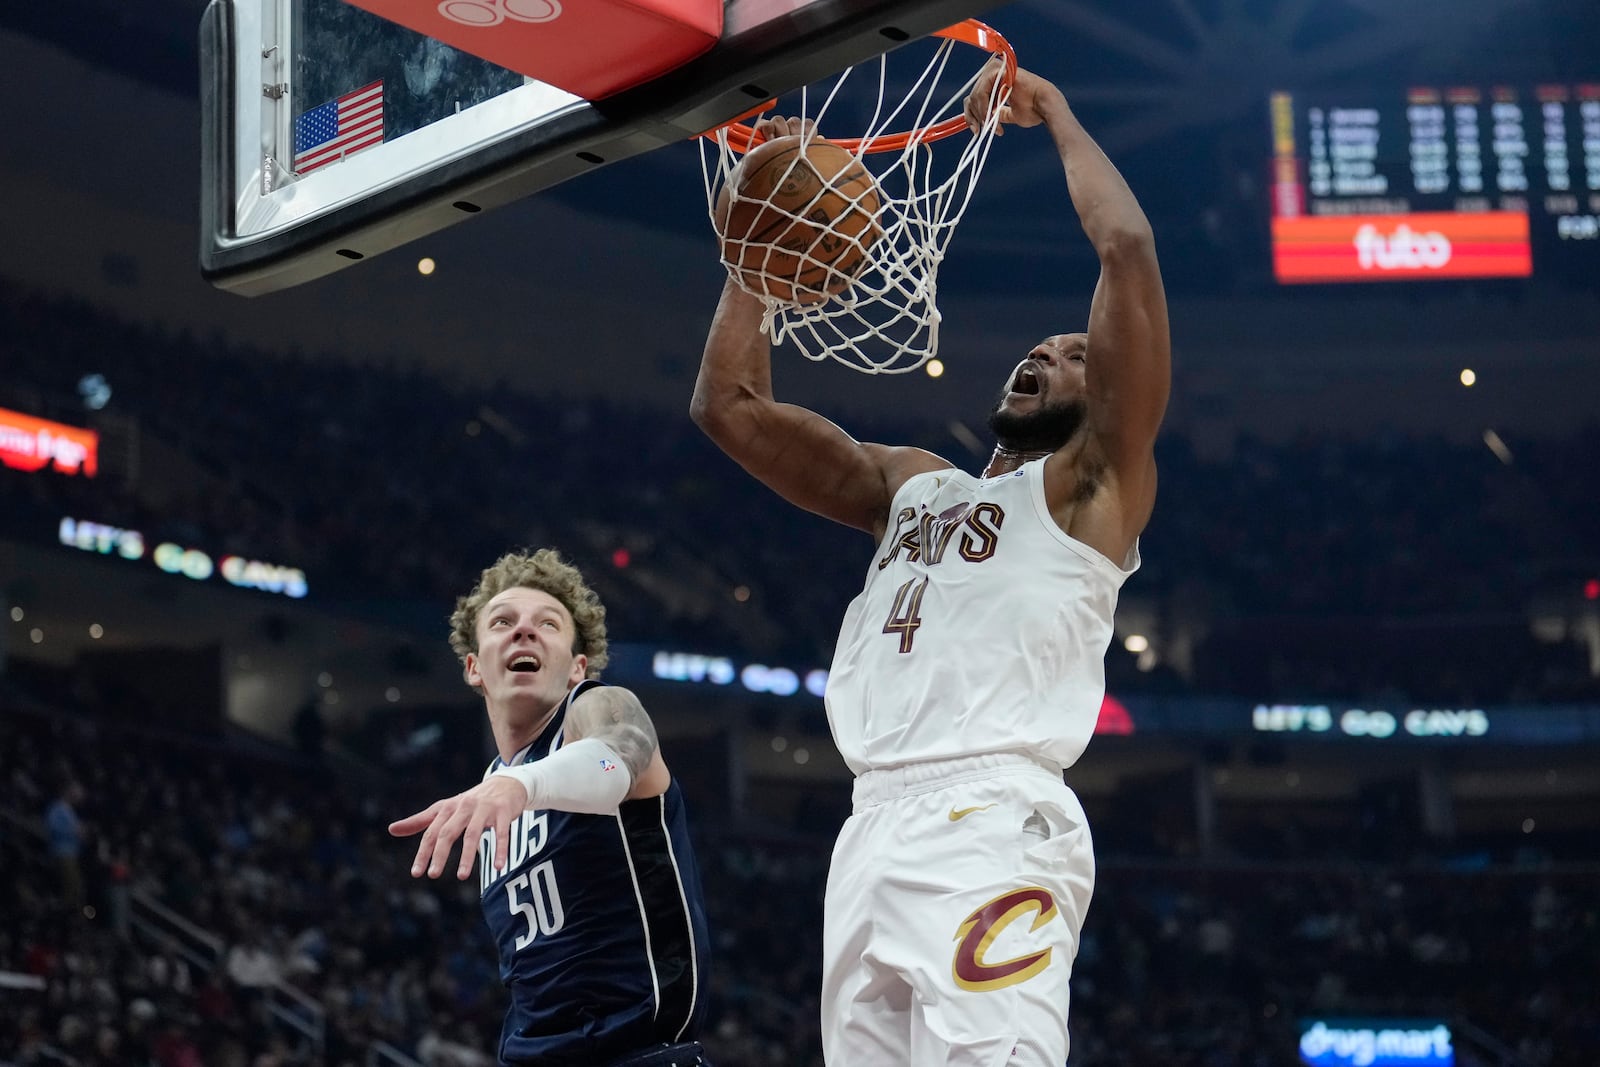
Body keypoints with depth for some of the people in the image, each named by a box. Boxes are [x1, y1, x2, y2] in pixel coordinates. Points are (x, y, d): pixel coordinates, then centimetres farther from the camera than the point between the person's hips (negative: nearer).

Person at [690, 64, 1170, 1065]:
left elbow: (1129, 247, 0)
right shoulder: (909, 482, 29)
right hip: (875, 831, 7)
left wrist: (1056, 116, 14)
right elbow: (729, 404, 28)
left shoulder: (1096, 482, 11)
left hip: (993, 827, -7)